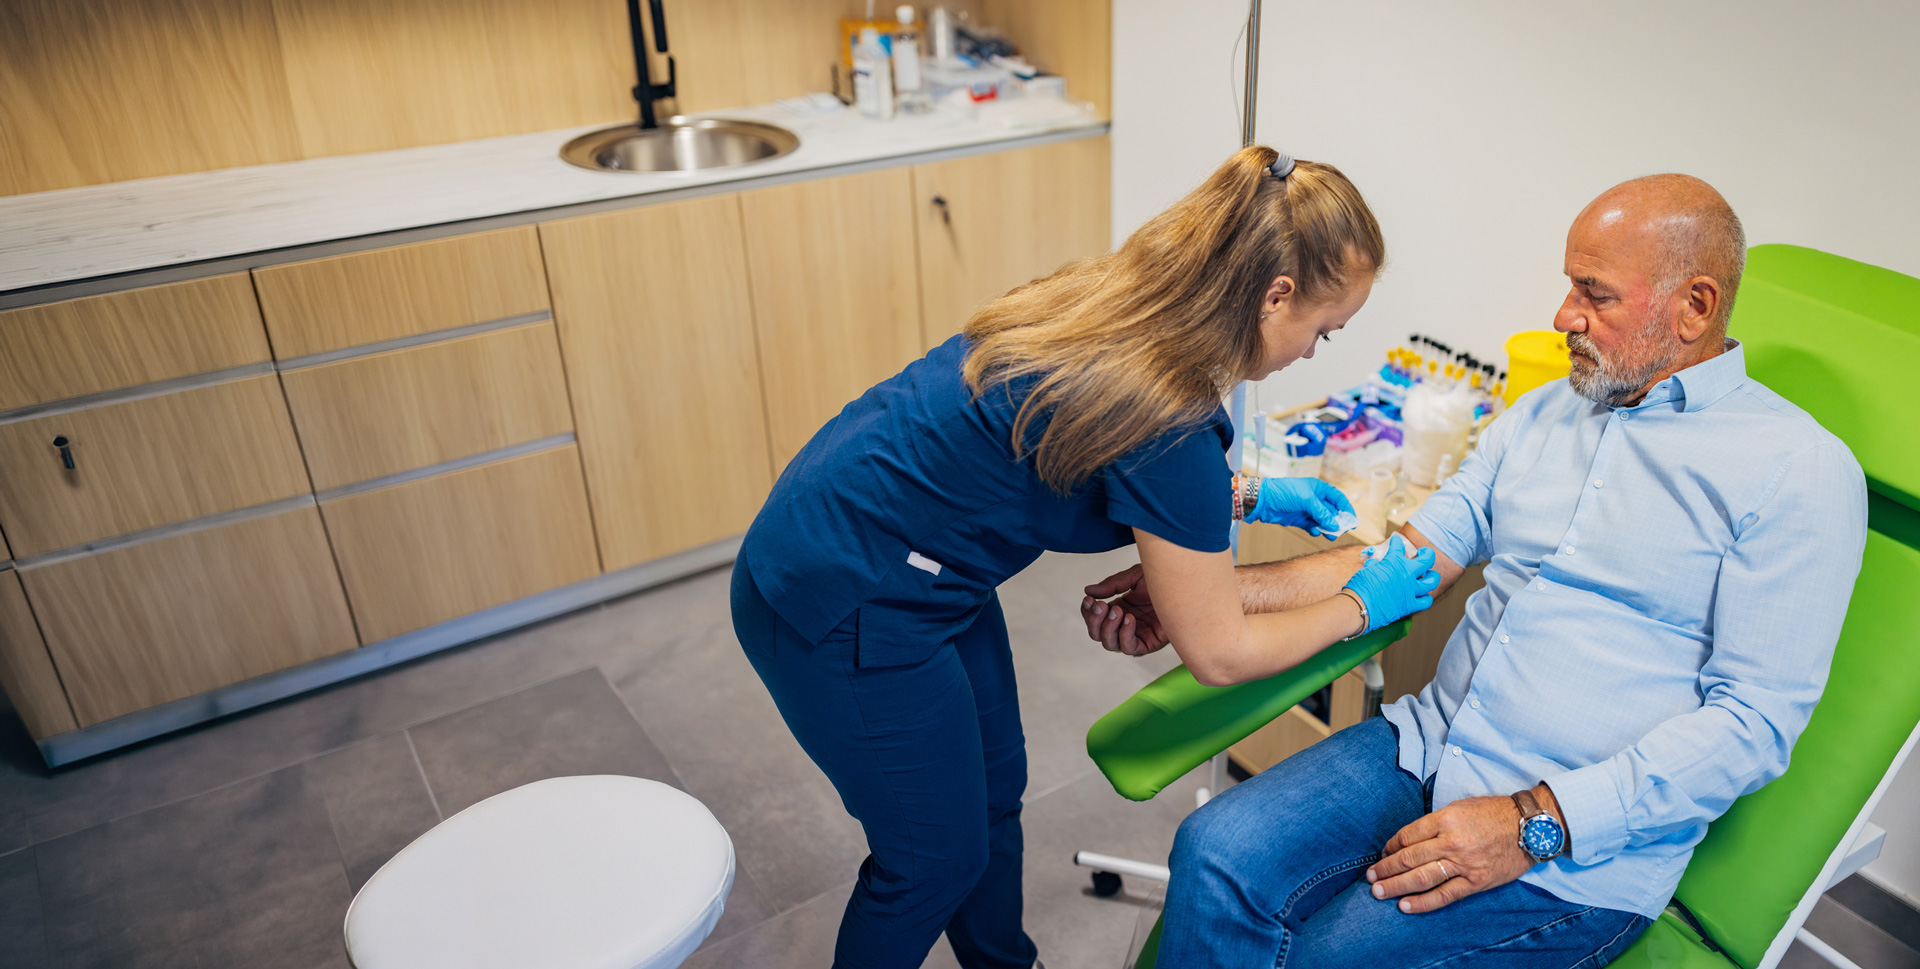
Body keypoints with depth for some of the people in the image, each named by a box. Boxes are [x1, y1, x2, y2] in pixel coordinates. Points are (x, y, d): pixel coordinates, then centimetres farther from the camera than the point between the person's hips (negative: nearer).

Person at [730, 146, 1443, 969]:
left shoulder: (1119, 300, -4)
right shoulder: (1165, 415, -29)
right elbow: (1221, 653, -14)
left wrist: (1249, 496, 13)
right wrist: (1362, 607, 0)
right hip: (842, 609, -9)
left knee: (993, 790, 24)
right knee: (936, 858, 12)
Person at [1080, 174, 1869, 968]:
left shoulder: (1799, 470, -6)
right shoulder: (1540, 414, 13)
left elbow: (1755, 720, -12)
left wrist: (1536, 826, -20)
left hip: (1584, 848, -5)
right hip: (1431, 745, 5)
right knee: (1215, 854, -16)